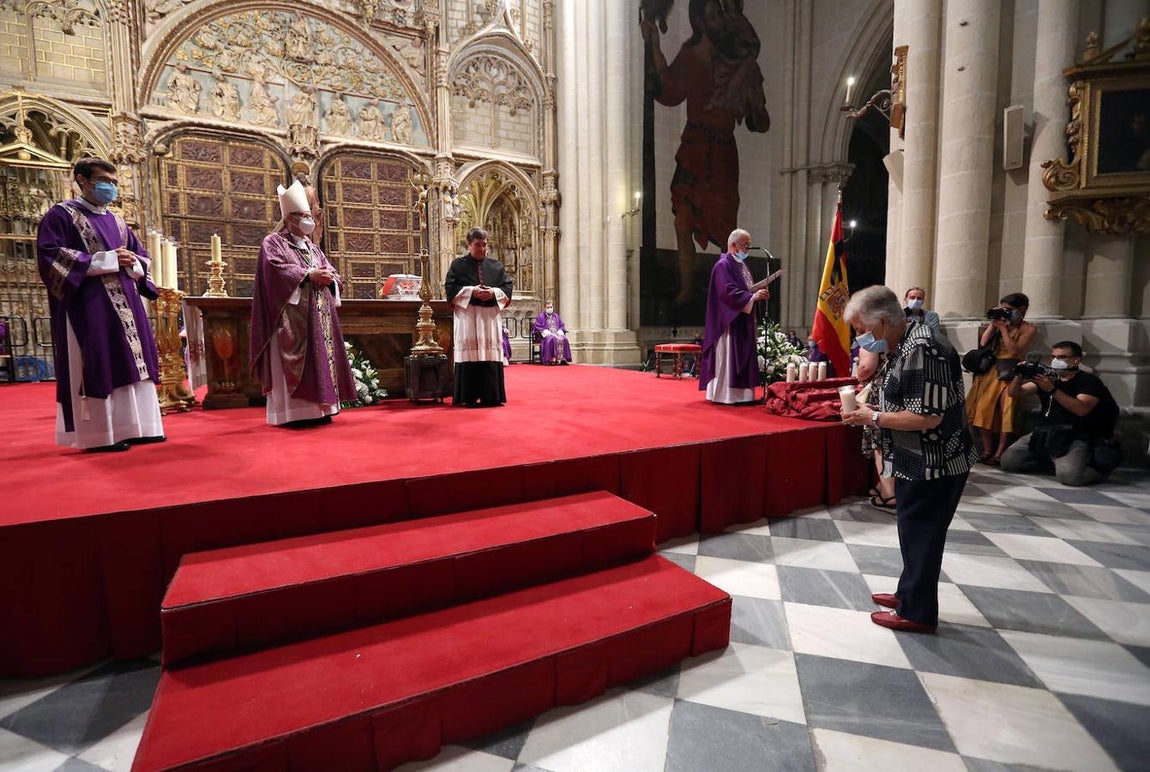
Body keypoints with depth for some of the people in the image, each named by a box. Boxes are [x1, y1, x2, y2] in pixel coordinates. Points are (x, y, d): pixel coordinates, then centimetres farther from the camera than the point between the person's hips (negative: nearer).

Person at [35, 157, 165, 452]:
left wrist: (133, 265, -2)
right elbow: (50, 255, -11)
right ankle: (100, 433, -4)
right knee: (99, 365, -9)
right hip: (89, 303, -7)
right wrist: (104, 261, -16)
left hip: (125, 303, 7)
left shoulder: (116, 220, 20)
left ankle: (133, 427, 7)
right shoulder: (61, 215, 0)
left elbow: (141, 255, 22)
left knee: (130, 361, 3)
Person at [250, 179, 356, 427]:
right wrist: (308, 274, -17)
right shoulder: (273, 242, 2)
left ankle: (318, 408, 8)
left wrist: (329, 277, -6)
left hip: (318, 315, 7)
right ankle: (294, 412, -9)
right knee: (295, 362, -10)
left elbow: (332, 272, 17)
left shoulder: (312, 247, 23)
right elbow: (276, 269, -15)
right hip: (292, 316, -7)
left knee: (320, 358, 4)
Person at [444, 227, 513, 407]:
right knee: (470, 352, -6)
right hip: (467, 315, -3)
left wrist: (494, 292, -9)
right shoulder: (458, 265, 7)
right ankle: (469, 397, -2)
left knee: (491, 352, 0)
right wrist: (471, 291, -14)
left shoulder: (496, 265, 14)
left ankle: (491, 396, 5)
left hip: (490, 315, 3)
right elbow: (450, 287, -2)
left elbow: (507, 287, 10)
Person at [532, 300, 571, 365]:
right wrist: (544, 331, -16)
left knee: (564, 339, -29)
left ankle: (562, 358, -31)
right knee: (551, 339, -39)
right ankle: (552, 359, -40)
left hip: (557, 334, 4)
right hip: (546, 335, -4)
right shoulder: (541, 316, 8)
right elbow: (536, 326, 0)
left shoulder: (556, 316, 23)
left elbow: (562, 325, 24)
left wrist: (560, 330, 0)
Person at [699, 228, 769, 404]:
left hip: (743, 320, 10)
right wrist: (753, 296, -25)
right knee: (727, 356, -6)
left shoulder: (742, 264, 18)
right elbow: (728, 291, -22)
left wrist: (758, 294, 1)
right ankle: (725, 394, 0)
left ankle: (740, 394, 14)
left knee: (743, 356, 9)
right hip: (729, 320, -9)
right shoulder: (723, 265, -11)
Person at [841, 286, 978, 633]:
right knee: (914, 531, 20)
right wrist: (871, 412, 3)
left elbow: (928, 416, -27)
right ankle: (910, 594, 37)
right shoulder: (905, 345, 9)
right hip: (919, 462, 10)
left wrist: (873, 418, -18)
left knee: (920, 535, 4)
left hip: (934, 464, -10)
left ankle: (916, 612, 19)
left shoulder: (922, 349, -23)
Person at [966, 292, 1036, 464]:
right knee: (984, 407, -8)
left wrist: (1003, 328, -12)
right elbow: (983, 343, 6)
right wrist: (993, 323, 0)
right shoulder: (1001, 324, 13)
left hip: (1011, 372, -4)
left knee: (1006, 410, -13)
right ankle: (987, 450, -3)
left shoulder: (1028, 328, 2)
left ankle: (999, 453, -11)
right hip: (992, 370, 4)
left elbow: (1015, 350, -11)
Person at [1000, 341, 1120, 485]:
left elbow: (1082, 409, -21)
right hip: (1043, 434, 5)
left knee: (1068, 475, -28)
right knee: (1007, 461, -7)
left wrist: (1052, 389, -29)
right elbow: (1014, 393, 6)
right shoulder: (1047, 377, 13)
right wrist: (1019, 375, -14)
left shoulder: (1090, 381, -3)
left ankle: (1097, 469, 6)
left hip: (1074, 438, -5)